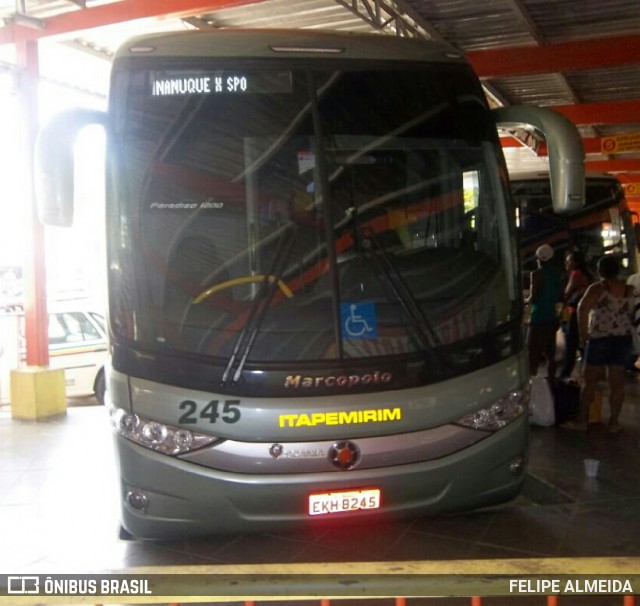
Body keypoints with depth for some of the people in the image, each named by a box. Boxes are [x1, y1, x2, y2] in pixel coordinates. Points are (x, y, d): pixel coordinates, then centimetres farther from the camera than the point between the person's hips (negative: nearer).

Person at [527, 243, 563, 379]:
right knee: (550, 353, 12)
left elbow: (533, 298, -16)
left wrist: (527, 300, 4)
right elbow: (560, 297, 12)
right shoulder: (556, 273, 8)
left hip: (538, 318, -7)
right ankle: (551, 378, 15)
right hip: (552, 317, 7)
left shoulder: (537, 274, -12)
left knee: (533, 352, -5)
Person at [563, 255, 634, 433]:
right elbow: (630, 313, 13)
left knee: (590, 380, 3)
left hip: (600, 337, -5)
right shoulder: (628, 289, 8)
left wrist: (583, 334, -16)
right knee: (617, 381, 7)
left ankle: (582, 419, 7)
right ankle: (614, 421, 11)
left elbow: (583, 309, -21)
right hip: (623, 337, 5)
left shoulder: (597, 288, -10)